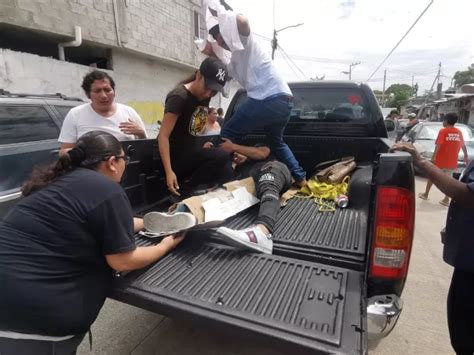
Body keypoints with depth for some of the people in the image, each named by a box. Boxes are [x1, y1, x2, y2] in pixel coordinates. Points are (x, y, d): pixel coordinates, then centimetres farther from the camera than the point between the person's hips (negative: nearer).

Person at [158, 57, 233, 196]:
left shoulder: (205, 96, 4)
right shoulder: (179, 97, -17)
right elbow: (163, 135, -22)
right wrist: (169, 171, -28)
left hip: (191, 151, 7)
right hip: (176, 155, -7)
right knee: (222, 157, -27)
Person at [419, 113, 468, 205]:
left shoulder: (443, 131, -9)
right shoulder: (459, 132, 7)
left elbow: (438, 145, -18)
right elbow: (463, 145, 16)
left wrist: (433, 157, -20)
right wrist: (466, 156, 28)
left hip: (440, 160, -4)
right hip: (452, 162, 4)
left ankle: (425, 194, 21)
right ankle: (446, 199, 8)